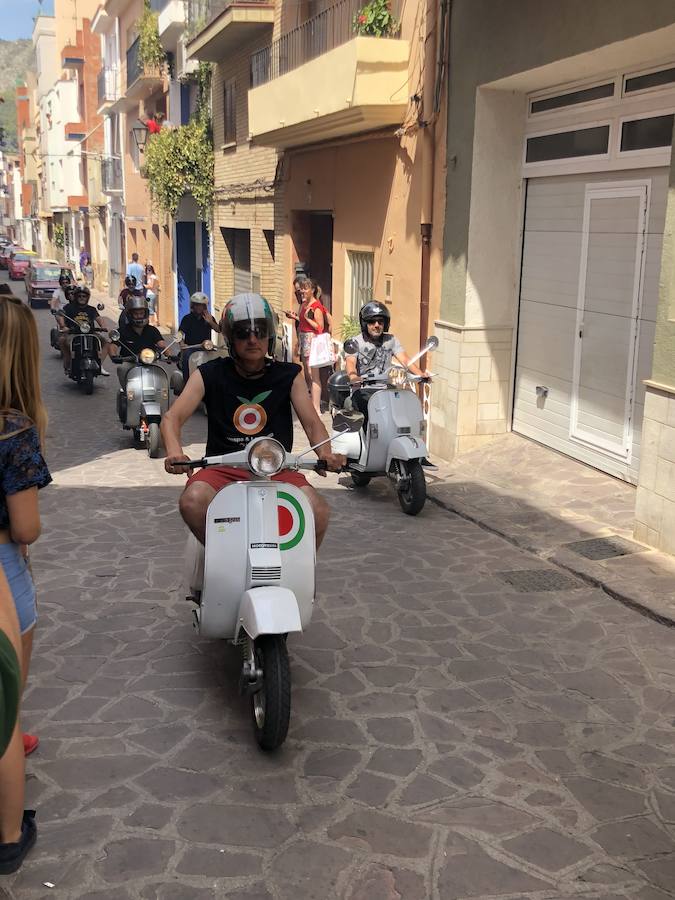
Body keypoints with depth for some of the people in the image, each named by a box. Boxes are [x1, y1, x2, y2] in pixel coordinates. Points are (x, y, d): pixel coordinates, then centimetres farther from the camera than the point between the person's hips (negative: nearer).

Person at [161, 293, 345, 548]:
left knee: (318, 511, -26)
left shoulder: (288, 375, 9)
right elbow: (172, 417, -4)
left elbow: (312, 422, 1)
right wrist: (174, 452, -27)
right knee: (192, 502, -32)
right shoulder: (210, 374, 5)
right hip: (223, 468, 0)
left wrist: (325, 453, -22)